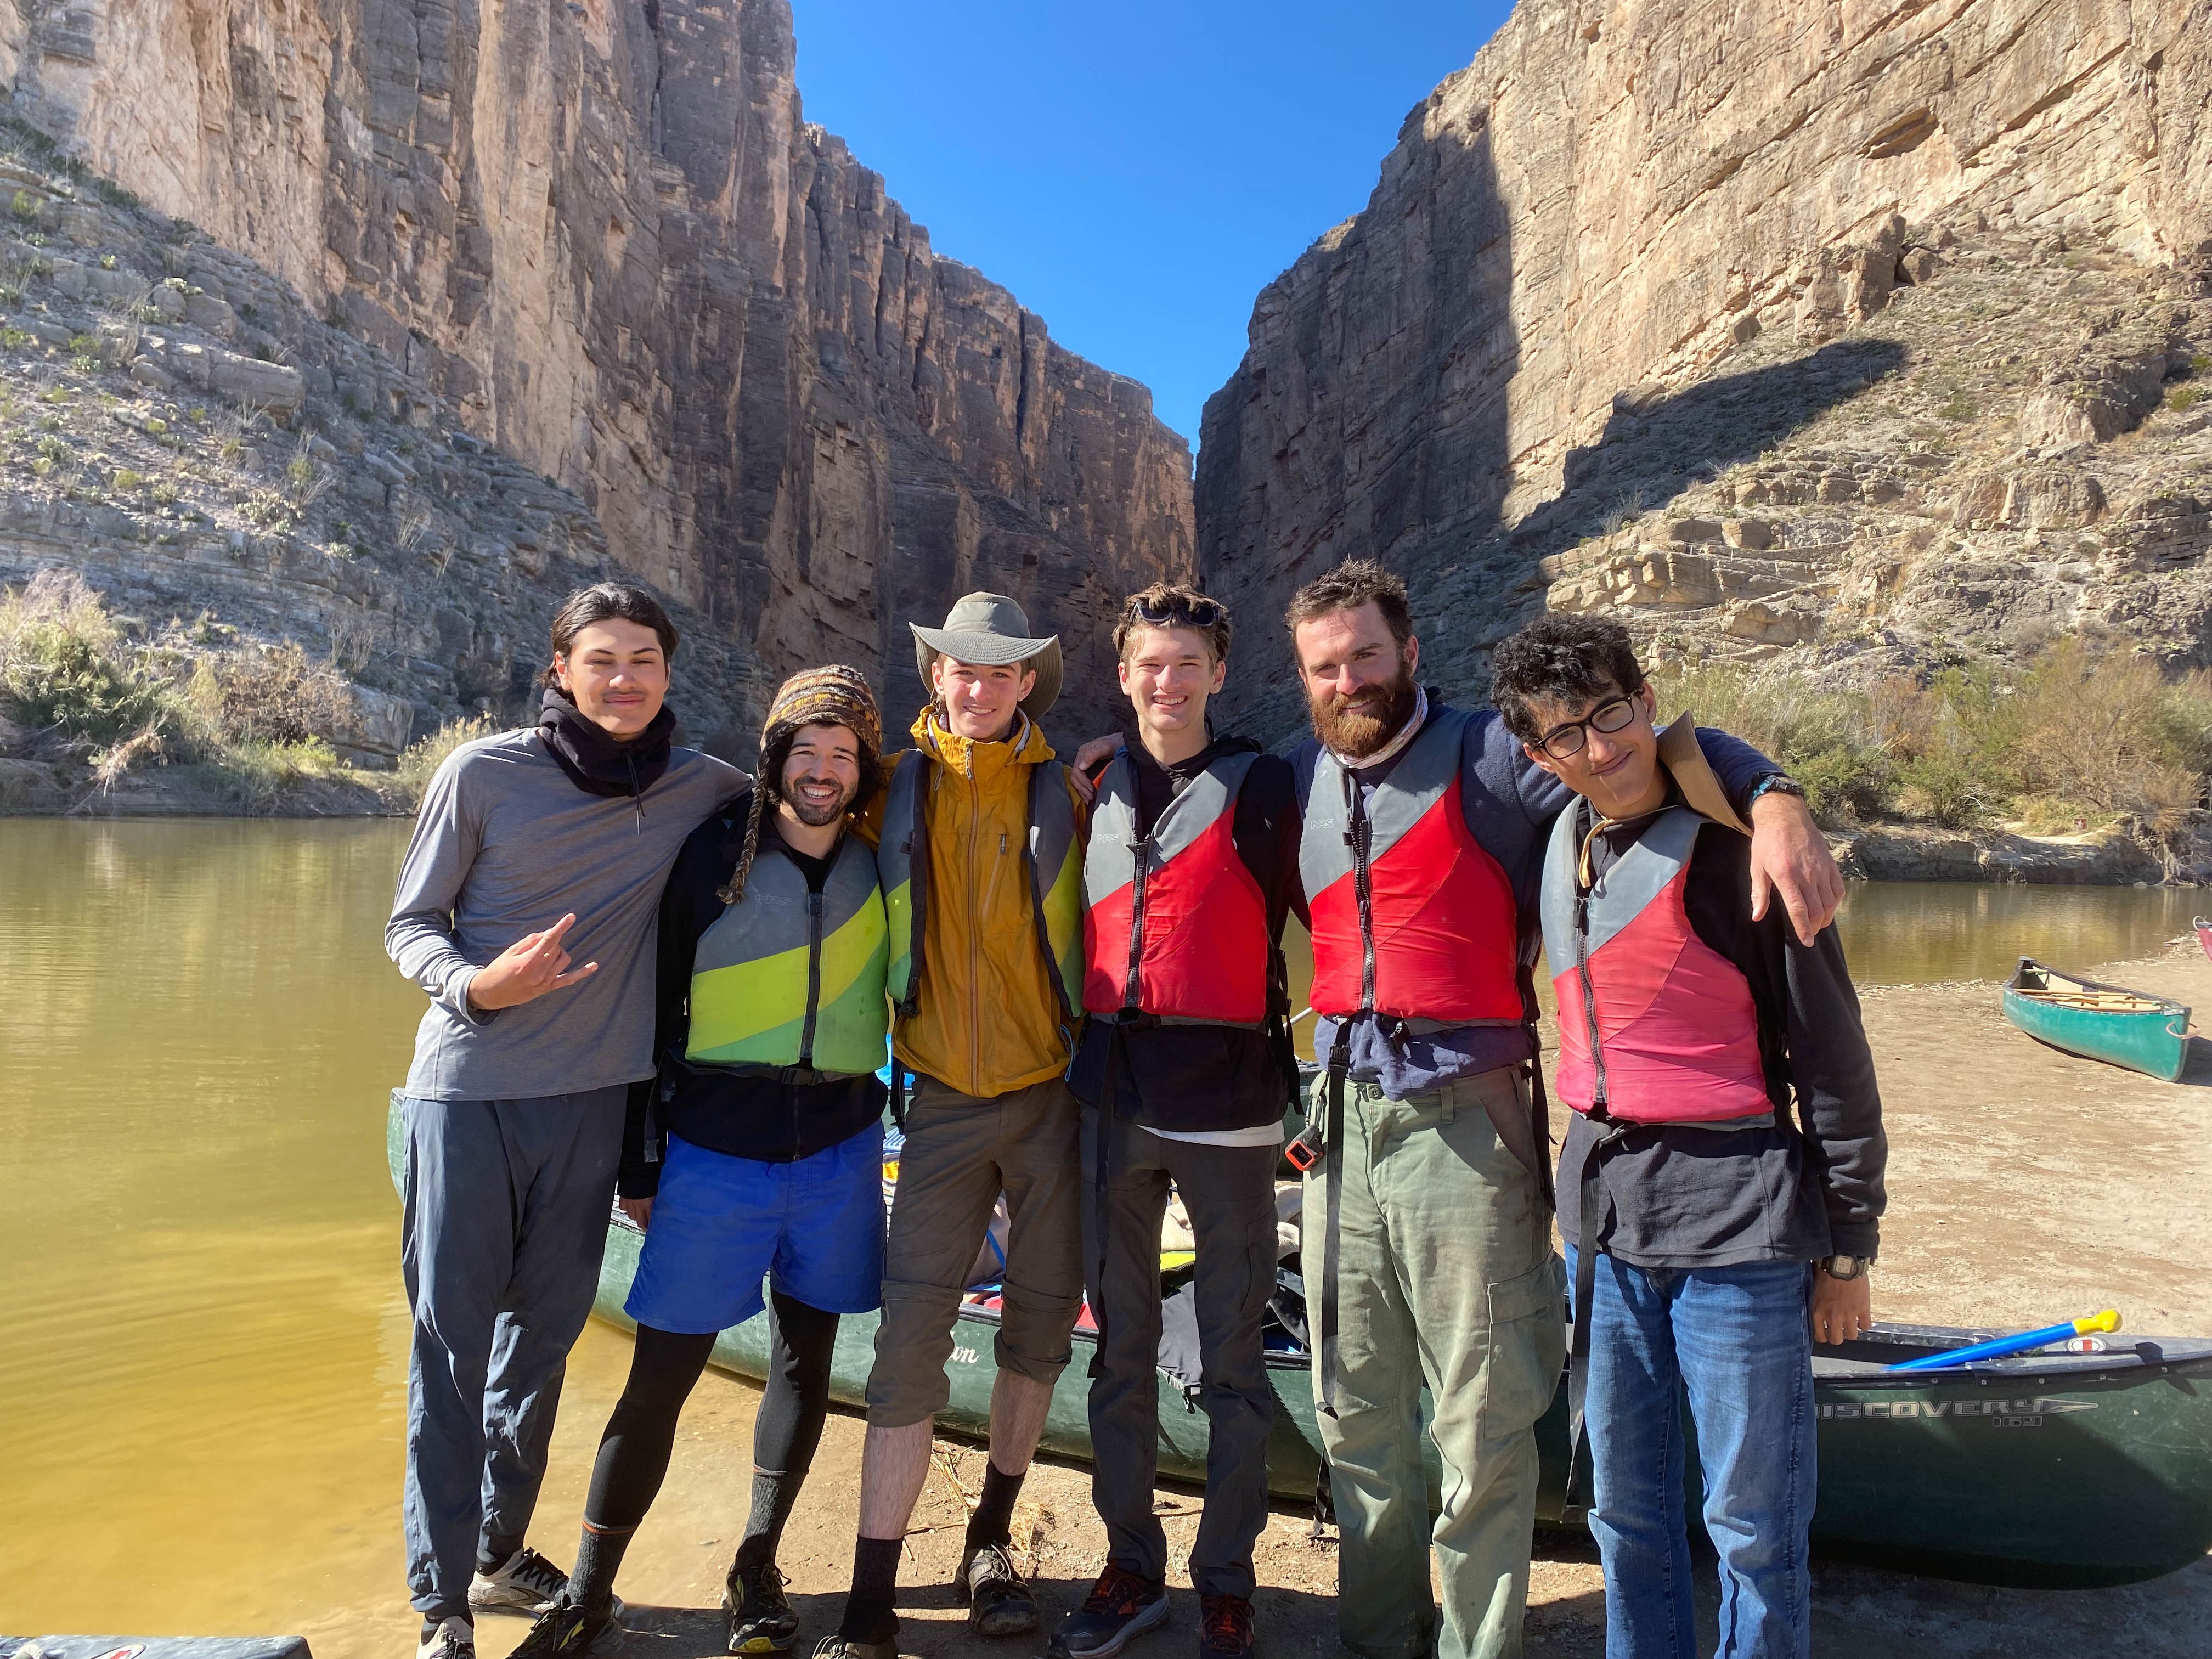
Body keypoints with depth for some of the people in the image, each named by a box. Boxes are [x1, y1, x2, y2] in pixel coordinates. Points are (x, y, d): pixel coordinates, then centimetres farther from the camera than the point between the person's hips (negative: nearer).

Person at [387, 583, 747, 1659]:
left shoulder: (701, 789, 2)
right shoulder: (484, 774, -5)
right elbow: (411, 923, 0)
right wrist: (476, 986, -19)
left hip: (592, 1095, 3)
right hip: (467, 1088, -2)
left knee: (543, 1331, 14)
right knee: (452, 1338, 2)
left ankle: (499, 1552, 33)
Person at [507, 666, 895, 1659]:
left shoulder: (881, 870, 0)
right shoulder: (714, 858, -7)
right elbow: (654, 1011, -1)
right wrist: (639, 1166, 1)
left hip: (839, 1156, 3)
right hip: (716, 1156, -2)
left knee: (805, 1359, 12)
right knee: (661, 1373, 2)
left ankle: (756, 1569, 30)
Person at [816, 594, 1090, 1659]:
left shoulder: (1063, 795, 0)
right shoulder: (897, 791, 2)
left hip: (1053, 1092, 1)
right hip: (946, 1098, 0)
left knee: (1040, 1325, 10)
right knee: (909, 1339, -4)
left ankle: (990, 1542, 32)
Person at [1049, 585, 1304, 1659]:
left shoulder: (1263, 787, -2)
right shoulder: (1096, 793, 11)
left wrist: (1311, 1081, -7)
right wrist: (1084, 1059, 12)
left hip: (1226, 1100, -4)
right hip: (1113, 1100, 4)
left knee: (1230, 1361, 7)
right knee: (1120, 1348, 13)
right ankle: (1131, 1565, 29)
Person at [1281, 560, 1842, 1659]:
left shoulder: (1486, 757, -5)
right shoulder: (1298, 782, 12)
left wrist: (1774, 800, -25)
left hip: (1466, 1116, -5)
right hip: (1343, 1115, 6)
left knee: (1482, 1423, 3)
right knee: (1354, 1410, 16)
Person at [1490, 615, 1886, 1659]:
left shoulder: (1737, 847, -12)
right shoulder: (1563, 845, 5)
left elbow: (1831, 1056, -8)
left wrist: (1846, 1246, -4)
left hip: (1735, 1220, -6)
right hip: (1605, 1219, 6)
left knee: (1752, 1524, 8)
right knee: (1626, 1507, 18)